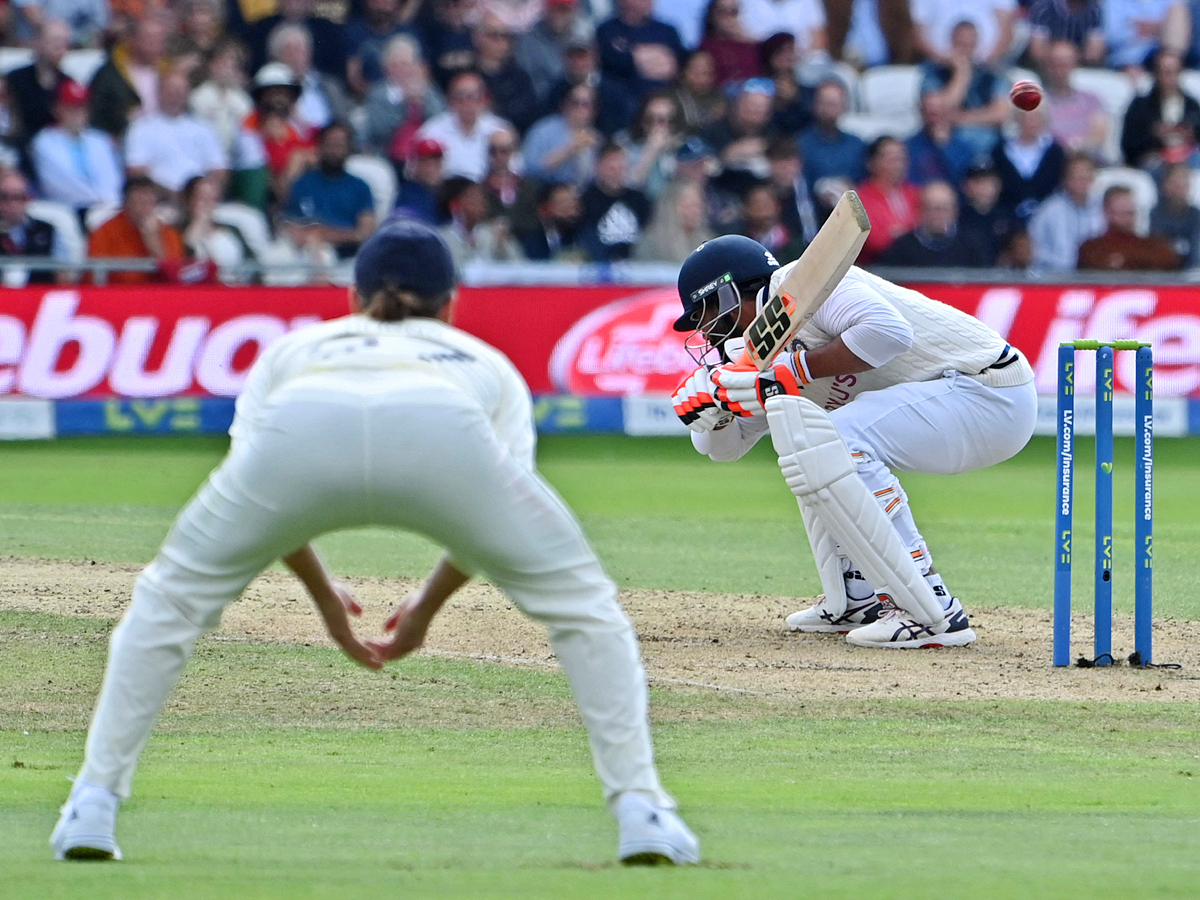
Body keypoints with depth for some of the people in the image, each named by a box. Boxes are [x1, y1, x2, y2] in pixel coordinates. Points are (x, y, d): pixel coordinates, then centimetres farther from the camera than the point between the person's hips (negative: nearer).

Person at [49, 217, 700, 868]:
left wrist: (320, 590, 43)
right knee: (580, 601, 21)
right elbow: (497, 515, 28)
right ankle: (641, 816, 10)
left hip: (300, 427, 1)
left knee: (171, 598, 24)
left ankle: (91, 812, 16)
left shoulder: (293, 348, 42)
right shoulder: (484, 360, 41)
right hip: (446, 435, -1)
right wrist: (429, 604, 41)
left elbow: (251, 498, 29)